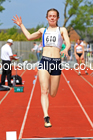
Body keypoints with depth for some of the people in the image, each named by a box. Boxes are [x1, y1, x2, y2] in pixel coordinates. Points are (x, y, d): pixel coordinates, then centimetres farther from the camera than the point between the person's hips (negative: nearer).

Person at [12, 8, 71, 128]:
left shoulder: (62, 30, 11)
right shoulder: (43, 31, 18)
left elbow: (68, 43, -4)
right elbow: (29, 37, 33)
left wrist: (66, 49, -26)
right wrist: (21, 25, 31)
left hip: (56, 62, -1)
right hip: (44, 61, 1)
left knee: (52, 94, 8)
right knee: (44, 91, -16)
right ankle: (46, 117, -20)